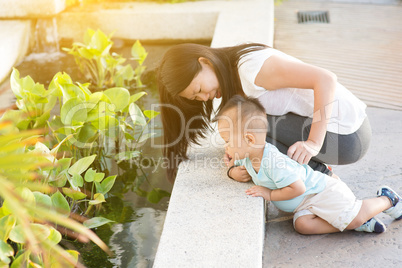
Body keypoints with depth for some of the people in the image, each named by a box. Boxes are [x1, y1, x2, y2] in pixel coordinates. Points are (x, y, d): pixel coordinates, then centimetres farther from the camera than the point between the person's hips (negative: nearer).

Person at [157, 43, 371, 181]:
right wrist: (235, 168, -14)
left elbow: (326, 79, -27)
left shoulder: (251, 66, -22)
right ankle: (317, 172, 10)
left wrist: (313, 143, -29)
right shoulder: (231, 84, 8)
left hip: (345, 136, -9)